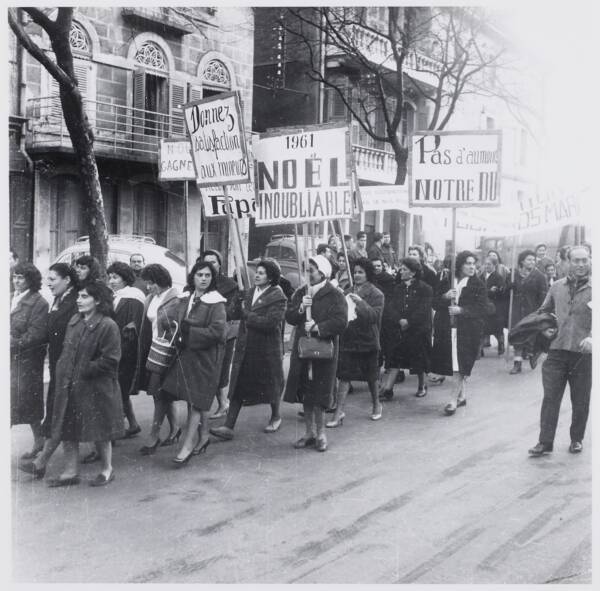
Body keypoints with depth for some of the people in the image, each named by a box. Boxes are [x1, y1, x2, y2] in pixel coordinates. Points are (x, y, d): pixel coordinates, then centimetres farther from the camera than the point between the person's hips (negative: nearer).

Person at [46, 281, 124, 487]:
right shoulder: (74, 321, 9)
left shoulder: (108, 326, -14)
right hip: (69, 386, 7)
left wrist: (85, 371, -14)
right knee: (67, 430, 9)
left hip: (96, 388, -7)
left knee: (99, 431, 6)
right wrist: (63, 371, 4)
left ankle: (106, 469, 23)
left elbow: (110, 360, -17)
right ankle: (70, 472, 20)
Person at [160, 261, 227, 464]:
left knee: (196, 401, -5)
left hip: (205, 358, -6)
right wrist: (179, 336, -4)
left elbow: (217, 331, -19)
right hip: (186, 355, 6)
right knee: (195, 400, 12)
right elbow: (178, 324, 18)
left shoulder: (216, 303, -10)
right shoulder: (185, 300, 9)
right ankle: (203, 436, 28)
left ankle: (187, 445, -3)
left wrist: (188, 333, -16)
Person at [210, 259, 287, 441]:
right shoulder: (250, 292, 9)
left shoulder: (278, 297, -13)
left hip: (267, 348, -6)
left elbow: (270, 323, -23)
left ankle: (275, 416, 37)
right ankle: (228, 427, 2)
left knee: (270, 384, 13)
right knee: (237, 386, 2)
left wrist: (247, 314, -15)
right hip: (245, 347, 6)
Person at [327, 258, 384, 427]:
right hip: (348, 339, 3)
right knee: (344, 376, -3)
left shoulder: (376, 294, -5)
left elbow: (375, 315, -19)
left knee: (370, 376, 12)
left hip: (367, 340, -3)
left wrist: (361, 302, -28)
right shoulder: (348, 292, 8)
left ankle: (376, 404, 35)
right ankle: (339, 412, -2)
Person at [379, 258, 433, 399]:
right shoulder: (398, 288, 10)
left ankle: (422, 386, 29)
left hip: (417, 331, -3)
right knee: (394, 361, -4)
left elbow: (423, 311, -13)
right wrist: (399, 320, -17)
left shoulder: (425, 289, -5)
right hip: (397, 332, 3)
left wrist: (408, 322, -19)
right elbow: (390, 308, 0)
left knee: (418, 361, 8)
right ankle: (387, 389, -8)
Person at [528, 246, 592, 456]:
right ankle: (545, 441, 7)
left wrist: (592, 337, -23)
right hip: (556, 350, 2)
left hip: (583, 353, -2)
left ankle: (577, 439, 27)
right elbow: (544, 311, 21)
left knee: (580, 402, 10)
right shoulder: (557, 287, 8)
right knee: (550, 398, 1)